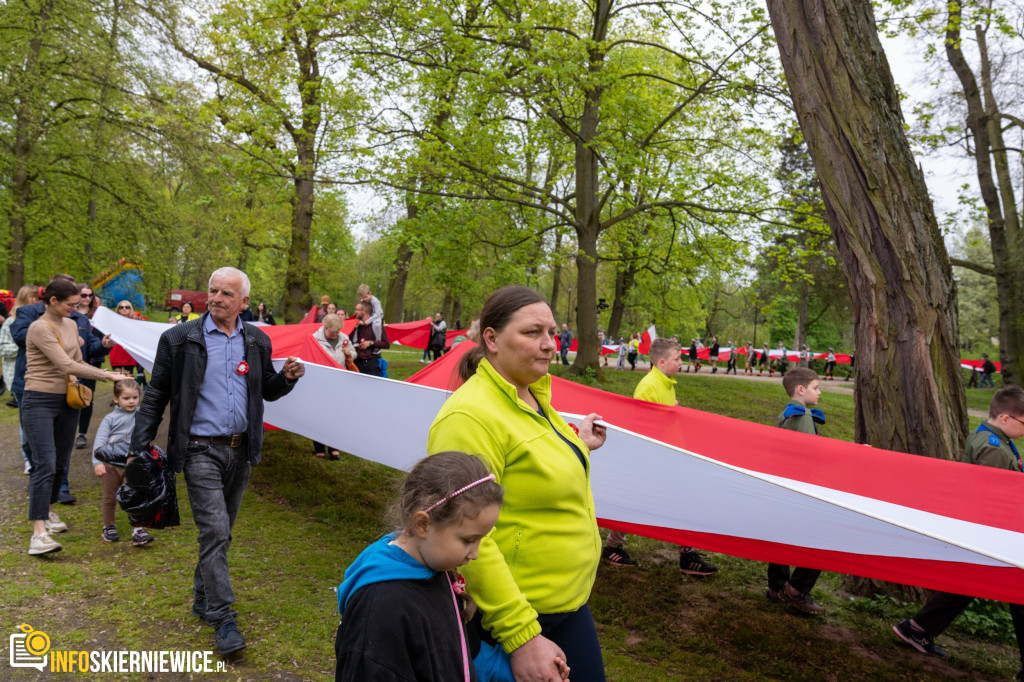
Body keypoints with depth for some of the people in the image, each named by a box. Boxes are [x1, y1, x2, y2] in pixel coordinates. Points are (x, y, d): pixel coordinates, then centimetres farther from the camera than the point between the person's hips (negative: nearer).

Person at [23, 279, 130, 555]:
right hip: (40, 401, -7)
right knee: (45, 465, -14)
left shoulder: (71, 325, 11)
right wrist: (106, 375, -19)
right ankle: (39, 533, -15)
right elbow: (66, 365, -21)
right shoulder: (39, 328, -13)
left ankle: (48, 511, 33)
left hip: (67, 401, 7)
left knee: (60, 464, 13)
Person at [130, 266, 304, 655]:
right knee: (214, 530, -10)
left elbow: (267, 391, 15)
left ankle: (203, 600, 33)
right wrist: (140, 446, -5)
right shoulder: (180, 339, -4)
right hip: (201, 450, -4)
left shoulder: (257, 341, 6)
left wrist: (287, 377, -7)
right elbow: (156, 396, -1)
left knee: (222, 532, 15)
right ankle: (223, 618, -1)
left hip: (241, 450, 4)